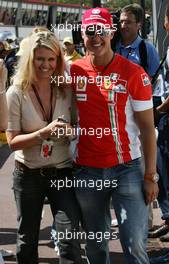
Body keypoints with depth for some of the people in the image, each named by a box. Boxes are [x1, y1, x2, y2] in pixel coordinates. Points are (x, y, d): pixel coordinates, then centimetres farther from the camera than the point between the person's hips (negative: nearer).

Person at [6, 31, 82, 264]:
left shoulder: (66, 91, -1)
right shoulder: (17, 93, -7)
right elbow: (13, 141, -10)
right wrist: (44, 132, -24)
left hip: (62, 172, 1)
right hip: (28, 174, 0)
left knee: (70, 241, -9)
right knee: (27, 240, 14)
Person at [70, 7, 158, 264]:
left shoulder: (133, 73, -7)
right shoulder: (73, 71, 2)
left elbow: (147, 128, -5)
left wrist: (150, 176, -7)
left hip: (127, 168, -3)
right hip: (86, 170, 3)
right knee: (95, 243, 14)